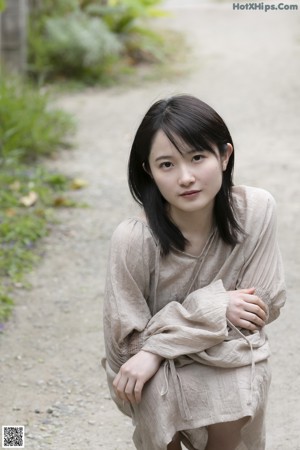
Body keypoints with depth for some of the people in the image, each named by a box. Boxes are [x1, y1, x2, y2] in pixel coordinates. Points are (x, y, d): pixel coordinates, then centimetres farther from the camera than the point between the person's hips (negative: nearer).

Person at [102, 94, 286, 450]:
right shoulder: (133, 238, -24)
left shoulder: (256, 210, -17)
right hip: (153, 370, -1)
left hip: (229, 353, 2)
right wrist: (213, 308, -23)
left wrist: (157, 348, -19)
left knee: (238, 402, -28)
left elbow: (265, 304, -11)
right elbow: (126, 339, -14)